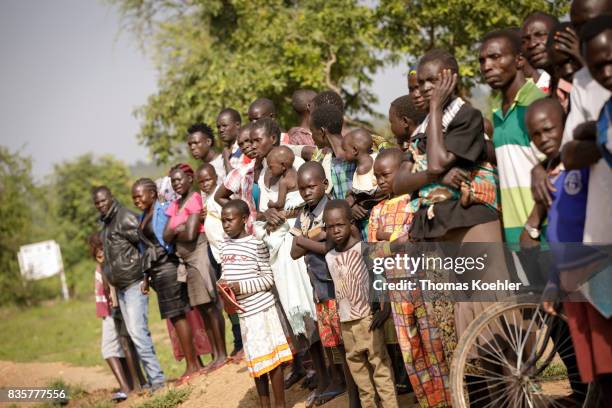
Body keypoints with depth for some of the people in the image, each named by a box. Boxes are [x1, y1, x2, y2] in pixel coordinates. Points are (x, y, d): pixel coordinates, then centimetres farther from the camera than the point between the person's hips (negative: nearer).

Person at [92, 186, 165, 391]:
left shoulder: (125, 218, -11)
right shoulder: (105, 223, 16)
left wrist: (145, 276, -14)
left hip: (134, 284, -9)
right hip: (121, 287, 9)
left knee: (138, 332, -14)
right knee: (134, 334, 8)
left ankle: (156, 378, -12)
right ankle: (152, 378, 11)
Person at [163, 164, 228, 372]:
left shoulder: (195, 199, -9)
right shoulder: (174, 205, 15)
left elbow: (191, 234, -17)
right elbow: (166, 236, 8)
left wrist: (175, 231, 0)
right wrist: (179, 229, -8)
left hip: (200, 255, -9)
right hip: (186, 260, 9)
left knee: (210, 306, -8)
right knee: (202, 308, 10)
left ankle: (222, 354, -4)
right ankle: (215, 355, 14)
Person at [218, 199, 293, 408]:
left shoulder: (257, 245, -10)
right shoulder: (225, 246, 8)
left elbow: (269, 278, -10)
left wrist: (240, 286, -19)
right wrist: (222, 283, -5)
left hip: (263, 308, -6)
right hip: (244, 312, 6)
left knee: (272, 358, -1)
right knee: (256, 361, 13)